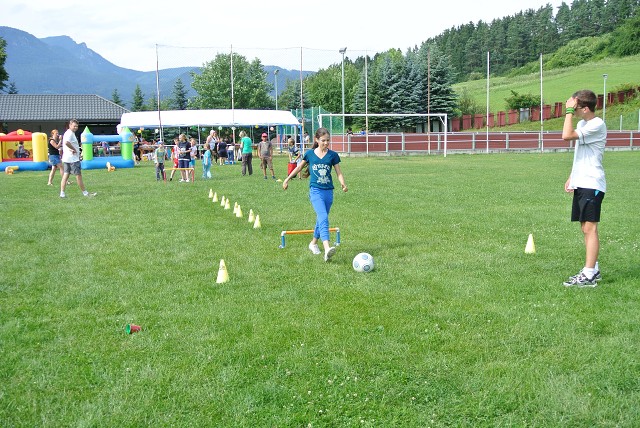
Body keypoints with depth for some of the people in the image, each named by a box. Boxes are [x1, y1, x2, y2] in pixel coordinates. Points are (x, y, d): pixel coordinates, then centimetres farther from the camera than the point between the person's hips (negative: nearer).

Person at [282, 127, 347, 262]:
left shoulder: (333, 155, 3)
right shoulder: (309, 154, 2)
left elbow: (339, 172, 3)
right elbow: (299, 167, 16)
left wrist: (343, 184, -16)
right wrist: (287, 179, 22)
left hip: (329, 191, 3)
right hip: (315, 190, -3)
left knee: (321, 219, 14)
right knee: (323, 217, -21)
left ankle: (313, 243, 37)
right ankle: (327, 248, -35)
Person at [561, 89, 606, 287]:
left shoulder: (597, 125, -15)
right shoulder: (582, 124, 15)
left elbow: (567, 136, -27)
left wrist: (569, 111, -18)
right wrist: (572, 177, 20)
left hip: (592, 184, -10)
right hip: (581, 183, 10)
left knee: (590, 228, -9)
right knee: (585, 228, 12)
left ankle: (589, 275, -8)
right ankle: (593, 270, 20)